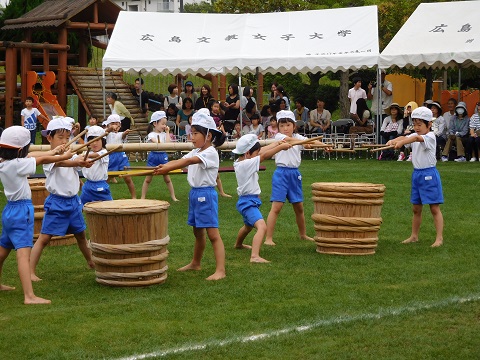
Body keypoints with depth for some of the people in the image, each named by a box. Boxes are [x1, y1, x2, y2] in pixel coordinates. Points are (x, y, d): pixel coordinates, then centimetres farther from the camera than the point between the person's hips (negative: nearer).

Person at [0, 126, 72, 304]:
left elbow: (31, 156, 16)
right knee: (23, 254, -17)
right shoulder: (16, 164, -19)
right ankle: (29, 296, -25)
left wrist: (53, 151, 28)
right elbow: (43, 159, -8)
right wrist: (64, 156, 8)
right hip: (21, 210, -9)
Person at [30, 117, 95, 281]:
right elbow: (60, 163, -34)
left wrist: (87, 161, -36)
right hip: (57, 202, -6)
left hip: (74, 201, 6)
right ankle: (31, 272, -6)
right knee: (44, 237, -8)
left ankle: (91, 262, 40)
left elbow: (82, 162, -12)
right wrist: (76, 162, -53)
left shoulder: (71, 155, 5)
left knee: (80, 235, 21)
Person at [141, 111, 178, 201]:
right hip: (153, 156, -3)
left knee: (167, 178, 7)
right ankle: (143, 197, 8)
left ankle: (173, 197, 12)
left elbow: (167, 143, -9)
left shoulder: (164, 134, 8)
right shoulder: (151, 135, -6)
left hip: (163, 156, 3)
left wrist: (167, 132, -3)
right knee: (148, 178, 2)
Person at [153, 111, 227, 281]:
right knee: (198, 232, 22)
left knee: (213, 234, -12)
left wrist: (167, 168, -37)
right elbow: (180, 161, 2)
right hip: (194, 193, 9)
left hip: (206, 194, -9)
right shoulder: (195, 152, 14)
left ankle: (220, 270, -14)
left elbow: (189, 161, -28)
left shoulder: (210, 153, -15)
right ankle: (195, 263, 36)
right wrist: (163, 166, -17)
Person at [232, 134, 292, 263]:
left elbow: (261, 151, 13)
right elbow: (264, 155, -25)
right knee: (262, 227, -29)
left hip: (247, 201, 11)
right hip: (248, 202, -11)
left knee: (248, 226, 36)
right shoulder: (247, 164, -21)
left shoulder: (239, 162, 6)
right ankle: (255, 256, -44)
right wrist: (281, 147, -19)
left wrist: (277, 143, 15)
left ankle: (238, 244, 63)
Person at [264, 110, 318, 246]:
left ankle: (303, 234, 32)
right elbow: (289, 140, -25)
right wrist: (305, 143, -40)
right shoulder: (279, 137, -4)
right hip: (281, 173, -5)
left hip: (295, 174, 5)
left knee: (299, 207, 15)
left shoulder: (298, 137, 10)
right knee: (276, 207, -12)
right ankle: (268, 238, -11)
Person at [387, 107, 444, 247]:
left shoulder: (430, 137, -13)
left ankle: (439, 238, -3)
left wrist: (401, 142, -46)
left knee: (434, 208, -5)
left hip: (429, 174, -8)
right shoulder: (414, 136, 10)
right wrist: (393, 141, -30)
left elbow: (417, 137, -33)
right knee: (416, 208, 14)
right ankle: (414, 236, 24)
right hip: (416, 173, 8)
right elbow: (404, 138, -8)